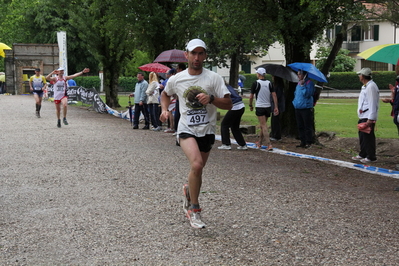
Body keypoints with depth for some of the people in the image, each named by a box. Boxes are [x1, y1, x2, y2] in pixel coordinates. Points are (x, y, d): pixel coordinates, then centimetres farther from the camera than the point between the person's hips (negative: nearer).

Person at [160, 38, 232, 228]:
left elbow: (228, 104, -8)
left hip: (207, 131, 2)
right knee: (196, 164, -25)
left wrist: (211, 99, -25)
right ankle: (194, 209, -9)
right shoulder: (176, 79, 0)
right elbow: (165, 94, 22)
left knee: (197, 170, 13)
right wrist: (164, 110, 3)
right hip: (186, 129, -2)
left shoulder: (213, 78, -4)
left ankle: (188, 191, 48)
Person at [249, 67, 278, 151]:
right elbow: (274, 95, -1)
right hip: (268, 107, 5)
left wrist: (250, 105, 12)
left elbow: (251, 96, -4)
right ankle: (260, 143, 29)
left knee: (264, 126, -8)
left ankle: (269, 145, -18)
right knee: (263, 125, 19)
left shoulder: (256, 83, -8)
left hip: (260, 107, -5)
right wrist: (276, 107, -1)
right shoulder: (269, 83, 5)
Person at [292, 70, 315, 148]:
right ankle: (303, 142, 19)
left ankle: (308, 143, 2)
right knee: (300, 126, 12)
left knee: (307, 127, -3)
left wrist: (302, 86, -23)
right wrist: (294, 101, 14)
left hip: (306, 109, -8)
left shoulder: (309, 83, -9)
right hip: (298, 108, 8)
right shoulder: (299, 83, 16)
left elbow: (308, 93, -20)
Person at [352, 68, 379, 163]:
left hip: (368, 117, -11)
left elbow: (372, 104, -21)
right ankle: (362, 154, 28)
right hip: (363, 116, 11)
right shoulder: (365, 86, 17)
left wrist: (370, 119, -23)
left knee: (368, 136, -6)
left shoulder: (371, 87, -16)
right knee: (362, 136, 17)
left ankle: (371, 157, 1)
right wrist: (361, 108, 8)